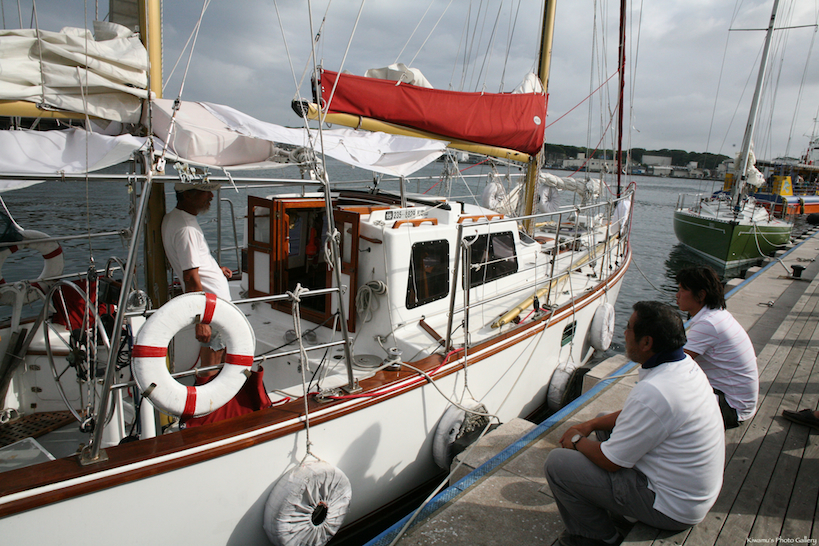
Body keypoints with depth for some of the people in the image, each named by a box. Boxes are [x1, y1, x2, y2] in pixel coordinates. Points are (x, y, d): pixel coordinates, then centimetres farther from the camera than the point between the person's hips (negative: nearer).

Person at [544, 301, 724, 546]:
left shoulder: (653, 392, -33)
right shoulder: (686, 365, -3)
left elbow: (609, 460, -22)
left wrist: (577, 440, -3)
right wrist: (591, 424, 8)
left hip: (672, 507, -9)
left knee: (557, 463, -11)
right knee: (607, 422, 21)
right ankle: (618, 510, 25)